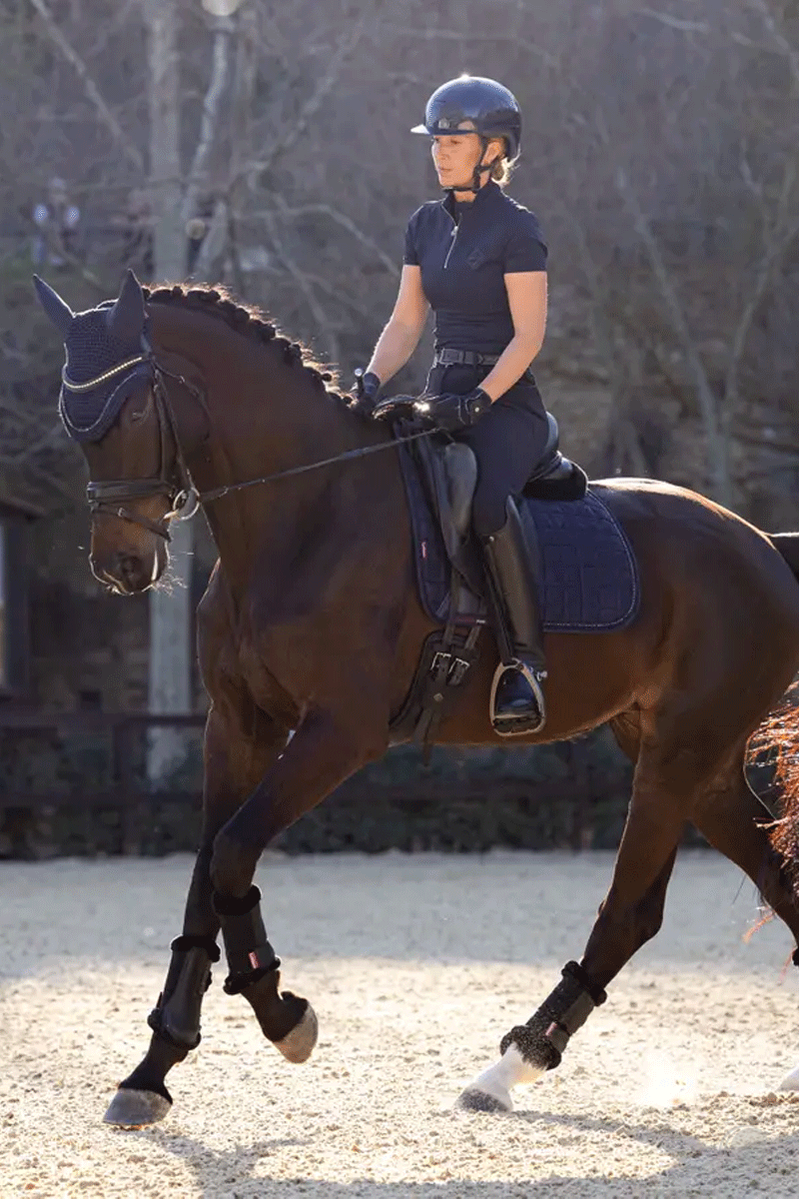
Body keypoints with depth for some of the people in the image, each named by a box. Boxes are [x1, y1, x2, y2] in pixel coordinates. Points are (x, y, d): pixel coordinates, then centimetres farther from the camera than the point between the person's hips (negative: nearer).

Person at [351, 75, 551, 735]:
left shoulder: (517, 228, -6)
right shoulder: (426, 224, 14)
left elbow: (528, 335, -11)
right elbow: (406, 322, 13)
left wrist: (479, 400, -22)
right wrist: (373, 380, -5)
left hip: (506, 401, -7)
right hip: (443, 394, 7)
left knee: (489, 503, -35)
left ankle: (528, 659, -26)